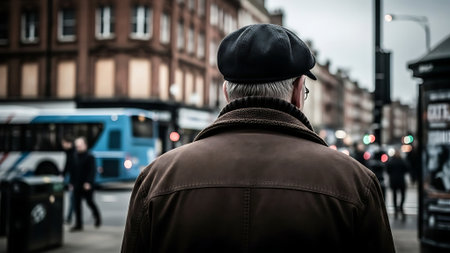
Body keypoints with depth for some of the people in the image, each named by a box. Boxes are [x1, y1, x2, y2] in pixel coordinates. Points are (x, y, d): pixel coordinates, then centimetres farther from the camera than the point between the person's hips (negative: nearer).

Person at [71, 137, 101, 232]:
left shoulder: (90, 157, -8)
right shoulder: (75, 156, 10)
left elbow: (92, 171, -14)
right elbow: (73, 170, 15)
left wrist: (88, 182, -22)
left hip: (87, 185, -5)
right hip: (77, 185, 5)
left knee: (89, 202, 5)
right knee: (77, 204, 4)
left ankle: (97, 217, 30)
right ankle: (78, 224, 9)